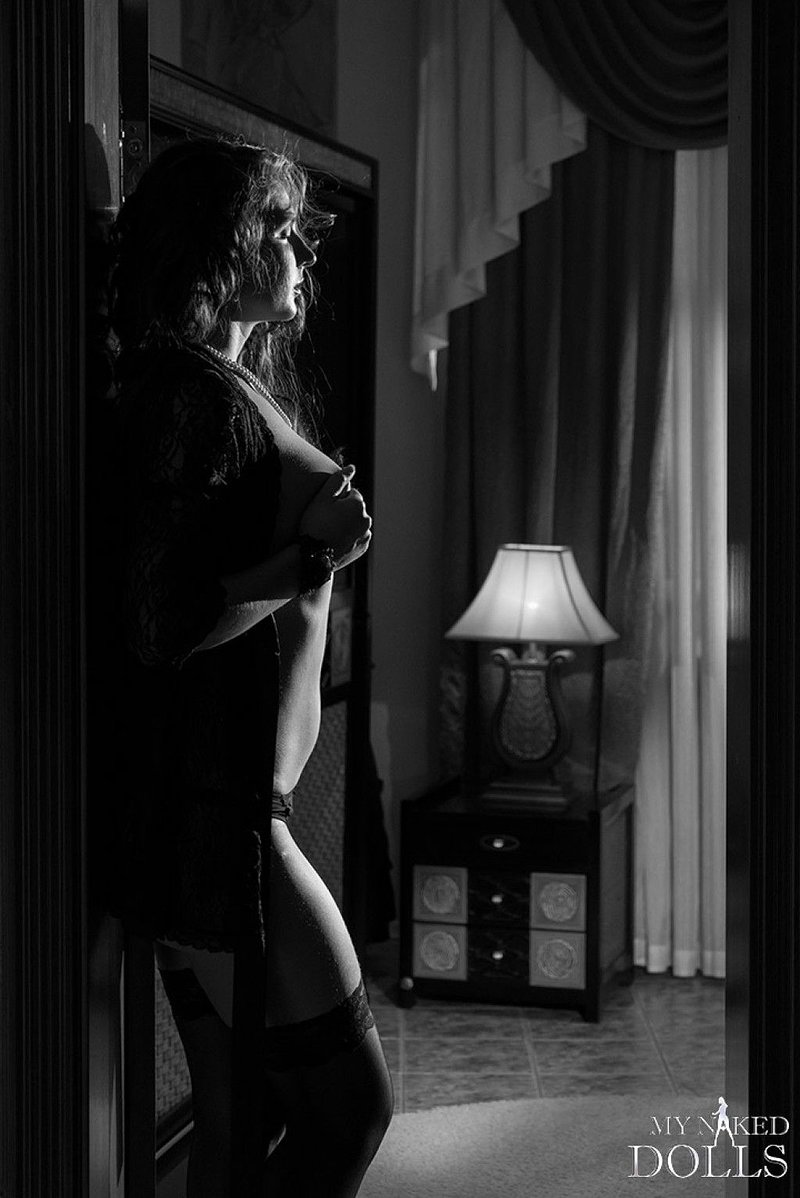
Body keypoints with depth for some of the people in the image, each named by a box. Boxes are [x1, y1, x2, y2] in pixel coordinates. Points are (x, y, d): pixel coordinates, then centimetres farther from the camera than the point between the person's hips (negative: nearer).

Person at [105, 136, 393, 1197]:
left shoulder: (243, 385, 16)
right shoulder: (193, 393, -14)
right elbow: (159, 629, -20)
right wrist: (314, 555, -20)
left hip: (227, 802, 10)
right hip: (214, 811, -10)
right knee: (351, 1097, -4)